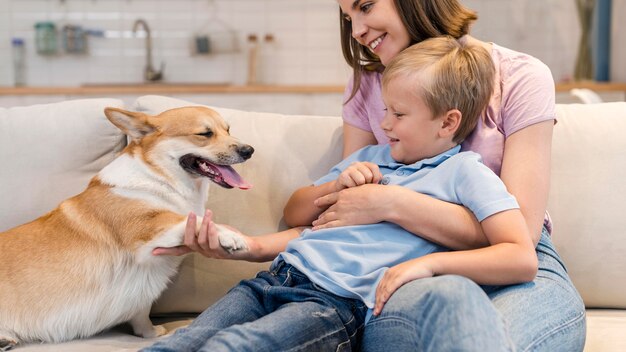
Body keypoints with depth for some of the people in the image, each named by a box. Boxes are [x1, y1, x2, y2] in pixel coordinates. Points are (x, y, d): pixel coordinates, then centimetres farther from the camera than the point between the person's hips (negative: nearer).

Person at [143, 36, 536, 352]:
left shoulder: (463, 171, 3)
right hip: (277, 277, 7)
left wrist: (429, 262, -18)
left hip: (337, 302, -7)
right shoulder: (370, 157, 23)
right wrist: (336, 186, 9)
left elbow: (523, 260, -8)